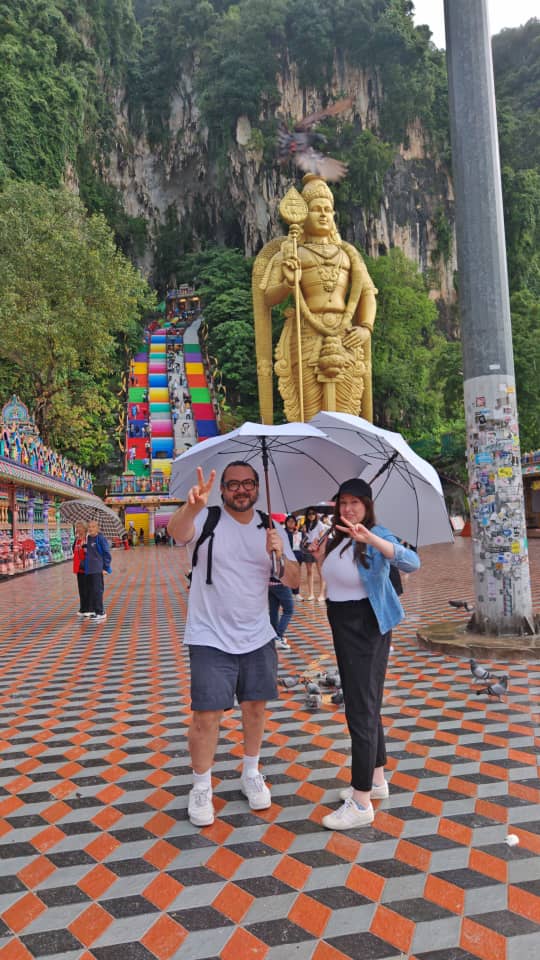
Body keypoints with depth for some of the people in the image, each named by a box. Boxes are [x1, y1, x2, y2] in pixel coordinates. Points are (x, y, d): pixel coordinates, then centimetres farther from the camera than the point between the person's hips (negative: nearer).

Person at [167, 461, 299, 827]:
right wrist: (193, 506, -54)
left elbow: (294, 581, 2)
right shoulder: (206, 520, -8)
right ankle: (201, 788, 17)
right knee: (207, 714, -4)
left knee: (256, 706, 13)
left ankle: (251, 774, 35)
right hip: (210, 639, -4)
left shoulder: (270, 528, 4)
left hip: (258, 636, 4)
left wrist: (280, 556, -19)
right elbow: (177, 531, -32)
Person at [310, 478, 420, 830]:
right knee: (365, 704, 18)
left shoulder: (377, 535, -16)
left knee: (361, 708, -5)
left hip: (366, 628, -8)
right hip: (340, 625, 8)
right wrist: (321, 559, 1)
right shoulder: (336, 538, 5)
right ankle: (377, 780, 34)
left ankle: (362, 803, 3)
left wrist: (371, 538, -48)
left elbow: (412, 562, -36)